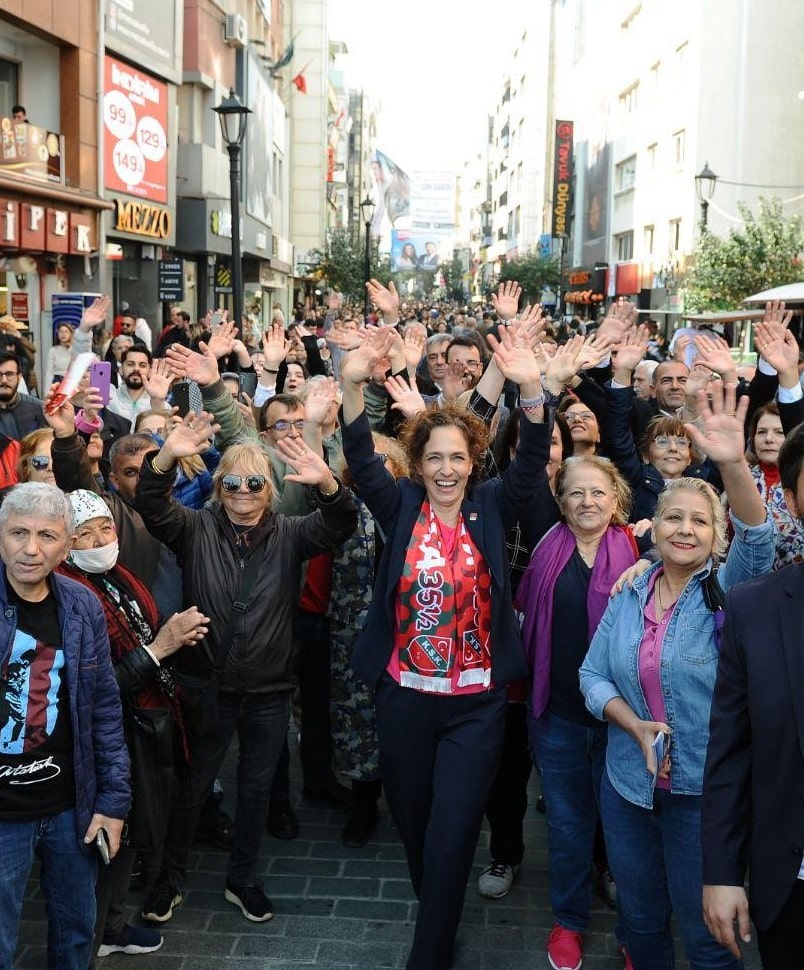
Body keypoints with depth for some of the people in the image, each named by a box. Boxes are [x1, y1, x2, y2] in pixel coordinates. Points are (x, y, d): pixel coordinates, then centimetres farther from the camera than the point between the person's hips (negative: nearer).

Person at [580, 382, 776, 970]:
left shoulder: (727, 590, -8)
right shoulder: (630, 594, 3)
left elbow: (758, 541, -28)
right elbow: (593, 675, 3)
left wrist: (734, 465, -44)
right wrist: (636, 725, -16)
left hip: (704, 789, -3)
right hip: (629, 784, 4)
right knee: (640, 920, 19)